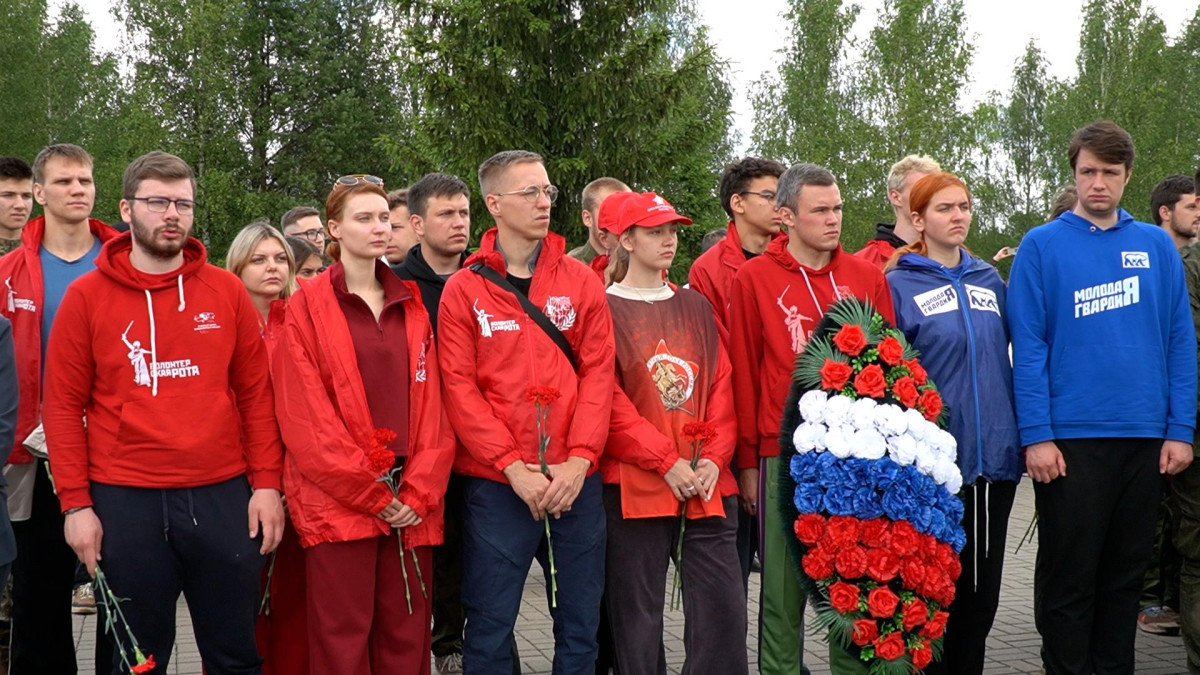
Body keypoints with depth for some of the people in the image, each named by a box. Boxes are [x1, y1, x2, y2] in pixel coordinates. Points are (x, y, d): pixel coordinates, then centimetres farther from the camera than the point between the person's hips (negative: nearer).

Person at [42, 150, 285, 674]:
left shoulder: (226, 291, 6)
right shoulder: (87, 296, 1)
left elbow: (255, 392, 7)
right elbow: (63, 406, 0)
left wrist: (266, 482, 0)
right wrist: (75, 503, -5)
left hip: (223, 496, 2)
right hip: (125, 502, -1)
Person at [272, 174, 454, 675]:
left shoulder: (411, 305, 13)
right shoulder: (307, 307, -1)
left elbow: (431, 405, 8)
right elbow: (305, 416, -8)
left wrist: (419, 492, -5)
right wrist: (371, 492, -12)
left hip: (411, 506, 4)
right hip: (336, 502, -4)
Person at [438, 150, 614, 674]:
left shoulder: (581, 280, 8)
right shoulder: (464, 290, 1)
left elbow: (597, 372, 2)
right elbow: (459, 386, -5)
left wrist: (579, 459, -10)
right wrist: (512, 465, -14)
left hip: (576, 480, 2)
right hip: (496, 483, -2)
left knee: (581, 622, 10)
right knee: (490, 626, 3)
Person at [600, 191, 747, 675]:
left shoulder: (696, 307, 16)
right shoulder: (604, 309, 1)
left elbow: (720, 386, 10)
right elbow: (607, 400, -8)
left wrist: (714, 457, -5)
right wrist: (666, 461, -13)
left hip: (707, 483, 4)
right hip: (635, 484, -4)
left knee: (724, 608, 1)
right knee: (638, 616, 3)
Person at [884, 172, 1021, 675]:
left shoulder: (990, 281, 11)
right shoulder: (899, 285, -4)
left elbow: (1006, 359, 18)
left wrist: (1024, 433, 13)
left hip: (994, 457, 5)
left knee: (983, 587, 12)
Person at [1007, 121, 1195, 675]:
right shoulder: (1042, 245, -1)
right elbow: (1027, 347, -6)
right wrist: (1036, 435, -13)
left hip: (1145, 438, 3)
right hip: (1070, 438, -3)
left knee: (1126, 576, 13)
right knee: (1068, 582, 4)